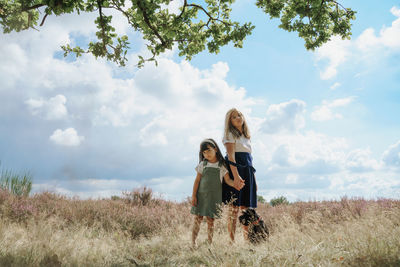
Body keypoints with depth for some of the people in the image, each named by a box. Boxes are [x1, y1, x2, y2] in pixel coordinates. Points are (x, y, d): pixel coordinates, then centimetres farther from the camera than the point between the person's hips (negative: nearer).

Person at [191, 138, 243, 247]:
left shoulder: (221, 165, 2)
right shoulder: (203, 164, 5)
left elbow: (227, 180, -3)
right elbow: (197, 180, 5)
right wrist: (193, 195, 0)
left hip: (214, 196, -1)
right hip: (201, 195, 1)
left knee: (210, 220, 3)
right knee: (198, 218, 0)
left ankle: (210, 242, 12)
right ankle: (193, 242, 7)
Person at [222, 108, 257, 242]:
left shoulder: (247, 136, 22)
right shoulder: (230, 134, 0)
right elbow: (231, 155, -13)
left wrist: (254, 179, 18)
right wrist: (236, 176, -25)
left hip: (247, 172, 7)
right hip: (234, 170, -7)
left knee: (246, 207, 5)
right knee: (234, 207, -8)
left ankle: (247, 240, 9)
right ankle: (232, 241, -6)